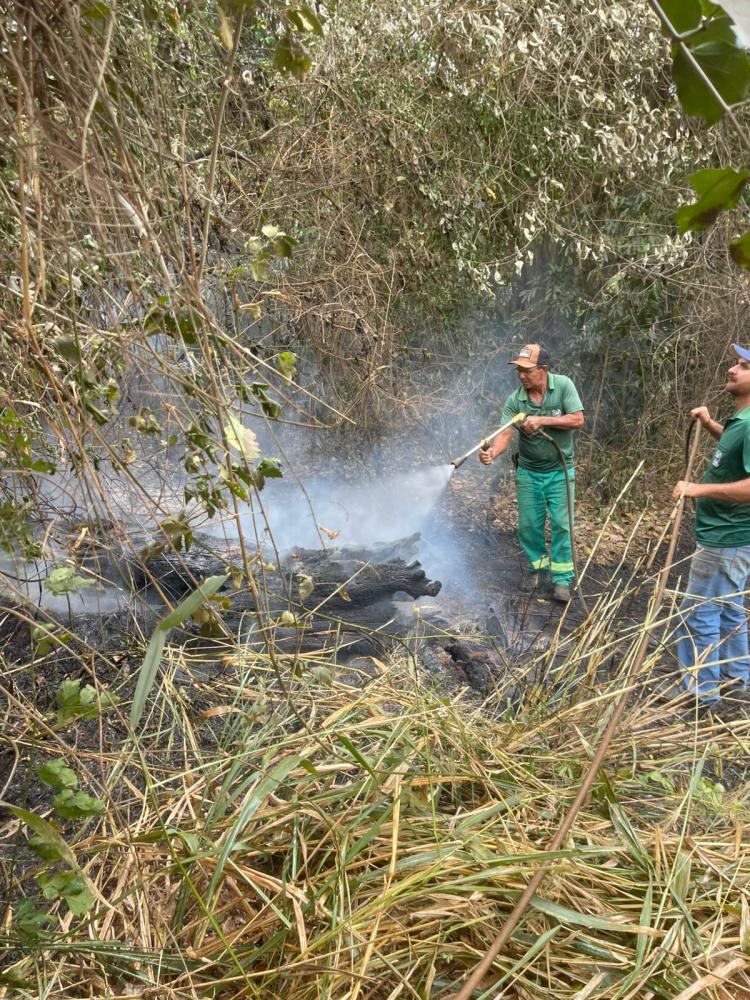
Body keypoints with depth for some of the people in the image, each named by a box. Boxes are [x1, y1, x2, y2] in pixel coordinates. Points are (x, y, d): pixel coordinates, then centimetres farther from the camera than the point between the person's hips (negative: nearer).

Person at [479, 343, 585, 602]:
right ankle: (537, 566, 31)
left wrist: (542, 420, -27)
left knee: (561, 525, 0)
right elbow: (505, 434, -20)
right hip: (528, 472, 2)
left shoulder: (563, 386, -13)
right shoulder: (514, 400, -12)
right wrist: (492, 452, -41)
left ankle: (562, 579, 10)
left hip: (559, 471, -2)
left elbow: (578, 420, -17)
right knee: (529, 524, 8)